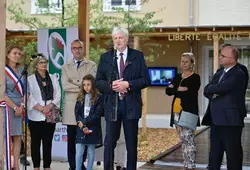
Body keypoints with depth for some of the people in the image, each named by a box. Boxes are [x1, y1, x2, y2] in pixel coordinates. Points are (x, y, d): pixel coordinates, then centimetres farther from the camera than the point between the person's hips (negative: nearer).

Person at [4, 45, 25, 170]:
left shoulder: (21, 70, 12)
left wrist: (23, 106, 0)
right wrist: (15, 107, -10)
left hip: (20, 108, 5)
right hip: (8, 107, -5)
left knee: (18, 137, 4)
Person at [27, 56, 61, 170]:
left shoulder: (53, 78, 13)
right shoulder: (30, 79, 2)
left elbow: (58, 95, 5)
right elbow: (29, 97, -7)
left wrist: (49, 107, -11)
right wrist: (41, 109, -14)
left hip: (50, 116, 3)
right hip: (36, 116, -3)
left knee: (48, 142, 4)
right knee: (35, 142, 3)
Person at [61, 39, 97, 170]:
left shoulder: (91, 65, 7)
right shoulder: (66, 67, 11)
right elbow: (65, 85, -3)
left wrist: (74, 83, -9)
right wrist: (81, 87, -9)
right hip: (71, 106, 1)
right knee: (71, 138, 3)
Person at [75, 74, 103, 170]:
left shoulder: (98, 98, -3)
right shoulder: (80, 98, 8)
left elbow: (97, 114, -10)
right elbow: (77, 113, 2)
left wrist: (84, 122, -14)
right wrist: (82, 126, -12)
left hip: (93, 129, -2)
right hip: (81, 129, 2)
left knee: (91, 152, 7)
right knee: (79, 152, 0)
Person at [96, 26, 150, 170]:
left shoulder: (138, 56, 5)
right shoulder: (105, 57, 8)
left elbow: (146, 80, -1)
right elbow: (99, 82, 6)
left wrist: (128, 84, -14)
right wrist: (111, 86, -13)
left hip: (131, 105, 0)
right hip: (112, 105, 1)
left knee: (132, 142, 6)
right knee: (109, 142, 2)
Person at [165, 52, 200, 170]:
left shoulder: (195, 78, -2)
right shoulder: (177, 77, 17)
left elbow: (190, 94, -14)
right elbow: (168, 90, 6)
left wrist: (175, 90, -5)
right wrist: (179, 89, -12)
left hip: (188, 113, -6)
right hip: (177, 112, 7)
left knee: (189, 140, -11)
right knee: (183, 140, 11)